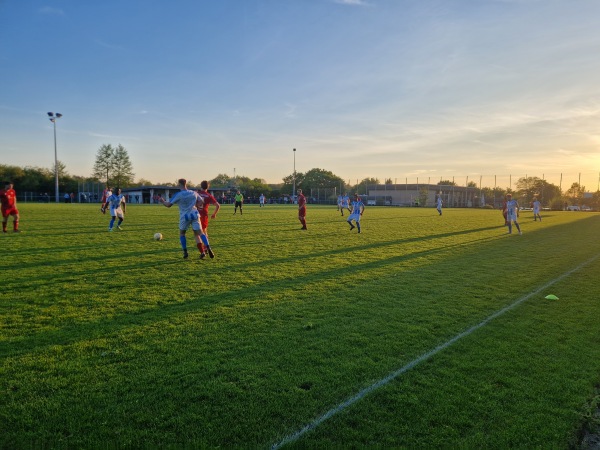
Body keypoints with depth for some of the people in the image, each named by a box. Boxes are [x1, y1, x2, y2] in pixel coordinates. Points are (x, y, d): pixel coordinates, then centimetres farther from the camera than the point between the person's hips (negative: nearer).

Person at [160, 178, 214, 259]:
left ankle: (185, 252, 12)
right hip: (194, 215, 3)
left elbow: (168, 205, -5)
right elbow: (201, 201, 13)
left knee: (182, 234, 17)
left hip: (184, 217, -2)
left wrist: (162, 201, 14)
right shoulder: (194, 193, 4)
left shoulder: (178, 195, -8)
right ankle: (208, 248, -15)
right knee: (200, 233, 2)